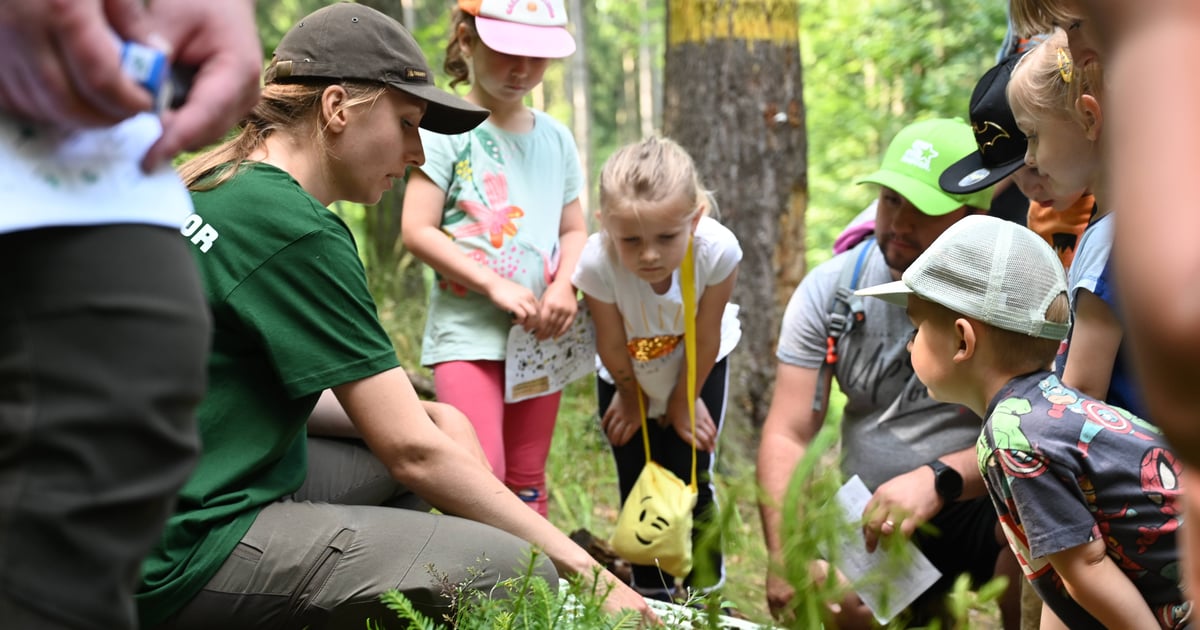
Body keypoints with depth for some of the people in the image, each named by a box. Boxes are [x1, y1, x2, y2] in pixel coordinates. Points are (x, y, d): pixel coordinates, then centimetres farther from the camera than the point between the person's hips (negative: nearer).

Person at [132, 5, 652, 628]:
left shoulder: (212, 184, 11)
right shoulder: (295, 230, -17)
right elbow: (413, 451, -17)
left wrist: (400, 410, 11)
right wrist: (582, 568, -11)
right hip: (181, 563, -10)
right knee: (522, 577, -17)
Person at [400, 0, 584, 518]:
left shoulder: (555, 138, 10)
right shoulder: (448, 130, -6)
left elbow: (574, 229, 14)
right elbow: (417, 229, -11)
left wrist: (564, 287, -6)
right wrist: (495, 284, -16)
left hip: (538, 337, 5)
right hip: (468, 333, -5)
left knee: (527, 480, 12)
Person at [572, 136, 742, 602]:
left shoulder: (717, 251, -40)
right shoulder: (597, 263, -40)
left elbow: (706, 339, -22)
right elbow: (612, 346, -19)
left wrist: (682, 403, -8)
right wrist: (634, 398, -3)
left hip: (696, 368, 0)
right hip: (629, 376, 1)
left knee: (690, 484, -1)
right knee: (638, 488, 6)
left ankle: (703, 594, 18)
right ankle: (653, 596, 25)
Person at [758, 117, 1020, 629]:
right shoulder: (830, 290, -1)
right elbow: (788, 435, -5)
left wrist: (938, 479, -39)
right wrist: (786, 554, -21)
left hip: (982, 508, -2)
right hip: (875, 514, 2)